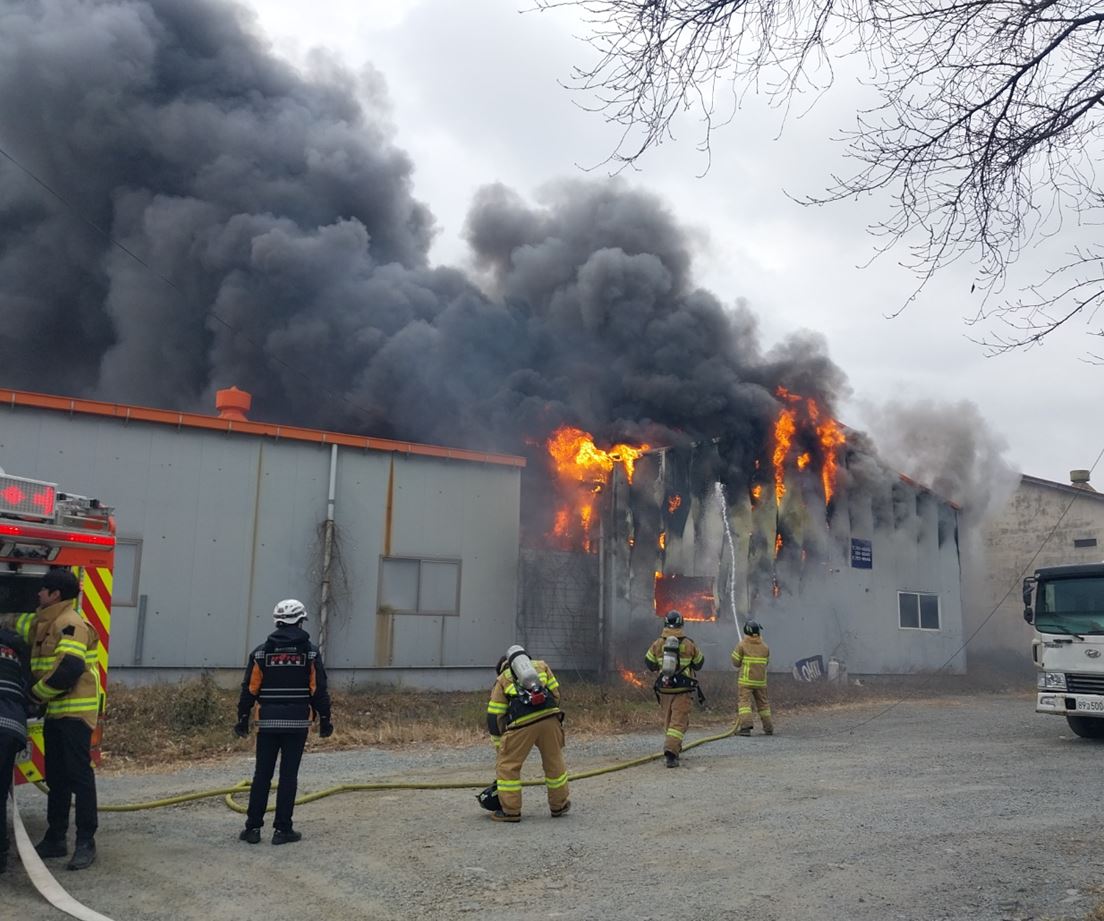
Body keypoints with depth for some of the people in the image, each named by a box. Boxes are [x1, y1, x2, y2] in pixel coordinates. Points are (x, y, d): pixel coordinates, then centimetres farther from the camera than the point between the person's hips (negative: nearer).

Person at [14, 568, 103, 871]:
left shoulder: (68, 623, -15)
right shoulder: (45, 623, 16)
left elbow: (70, 668, -25)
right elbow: (18, 624, 38)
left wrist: (37, 693, -13)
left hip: (75, 712, -10)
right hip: (56, 712, 10)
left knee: (79, 776, -6)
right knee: (56, 778, 15)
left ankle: (86, 843, 0)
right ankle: (55, 839, 24)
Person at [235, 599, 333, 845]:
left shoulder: (261, 652, 2)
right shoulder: (310, 652, -3)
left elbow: (249, 689, 1)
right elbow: (320, 690, -4)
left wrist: (243, 719, 9)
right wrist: (325, 720, 3)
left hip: (268, 722, 2)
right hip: (298, 722, -1)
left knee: (262, 775, 9)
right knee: (288, 776, 4)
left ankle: (253, 827, 11)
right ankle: (282, 829, 6)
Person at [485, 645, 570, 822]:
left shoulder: (502, 680, 24)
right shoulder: (540, 666, 29)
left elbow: (494, 716, 20)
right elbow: (556, 694, 20)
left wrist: (500, 746, 26)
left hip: (522, 723, -2)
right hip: (550, 717, 3)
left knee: (507, 766, 13)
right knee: (554, 762, 20)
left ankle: (510, 811, 16)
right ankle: (559, 806, 33)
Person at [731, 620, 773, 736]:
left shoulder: (742, 645, -6)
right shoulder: (765, 647, 7)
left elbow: (736, 662, -4)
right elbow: (766, 662, 14)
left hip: (746, 680, -4)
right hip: (761, 681, 4)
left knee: (744, 702, -7)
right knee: (763, 703, 16)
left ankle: (746, 726, -21)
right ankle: (769, 728, 22)